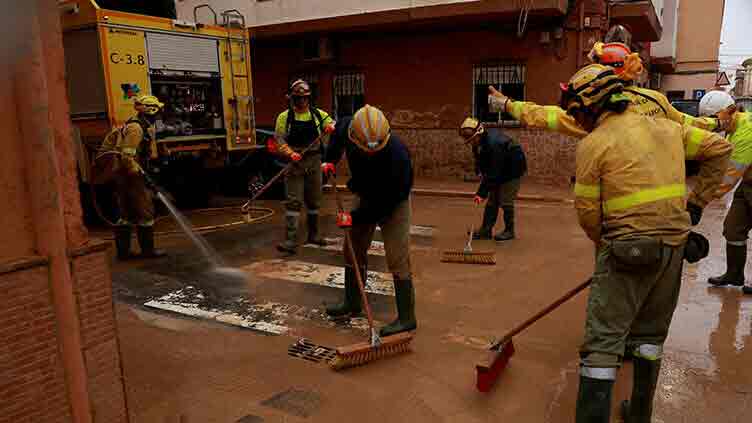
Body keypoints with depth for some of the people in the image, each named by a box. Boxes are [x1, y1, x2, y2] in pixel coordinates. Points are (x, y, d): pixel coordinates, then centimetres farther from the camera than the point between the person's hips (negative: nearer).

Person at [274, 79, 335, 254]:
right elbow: (279, 140, -5)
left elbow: (335, 125, 8)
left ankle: (313, 234, 28)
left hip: (314, 162, 3)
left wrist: (332, 127, -17)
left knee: (314, 200, 12)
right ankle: (290, 240, -7)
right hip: (294, 163, -3)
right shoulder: (284, 117, 1)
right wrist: (290, 153, -23)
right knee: (293, 201, -7)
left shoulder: (318, 114, 8)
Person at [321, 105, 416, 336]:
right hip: (365, 196, 7)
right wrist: (331, 160, -3)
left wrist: (355, 217, -24)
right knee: (353, 251, 13)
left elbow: (386, 200, -30)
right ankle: (352, 303, 31)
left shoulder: (397, 154, -37)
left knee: (397, 260, -10)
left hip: (394, 203, -6)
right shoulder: (347, 127, -21)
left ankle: (406, 318, 1)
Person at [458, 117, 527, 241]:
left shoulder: (494, 143, -35)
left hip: (513, 170, -9)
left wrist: (481, 193, -34)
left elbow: (493, 172, -35)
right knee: (492, 199, 6)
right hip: (499, 170, 9)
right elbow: (480, 162, 8)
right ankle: (485, 230, 9)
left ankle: (509, 231, 9)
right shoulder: (478, 143, -7)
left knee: (506, 201, -6)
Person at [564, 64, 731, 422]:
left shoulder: (593, 144, -8)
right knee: (650, 334, 20)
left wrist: (606, 246, 10)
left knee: (602, 341, -1)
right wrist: (695, 203, 16)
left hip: (629, 249, -7)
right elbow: (719, 149, 17)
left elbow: (587, 211, -7)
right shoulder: (665, 127, 11)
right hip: (675, 245, 7)